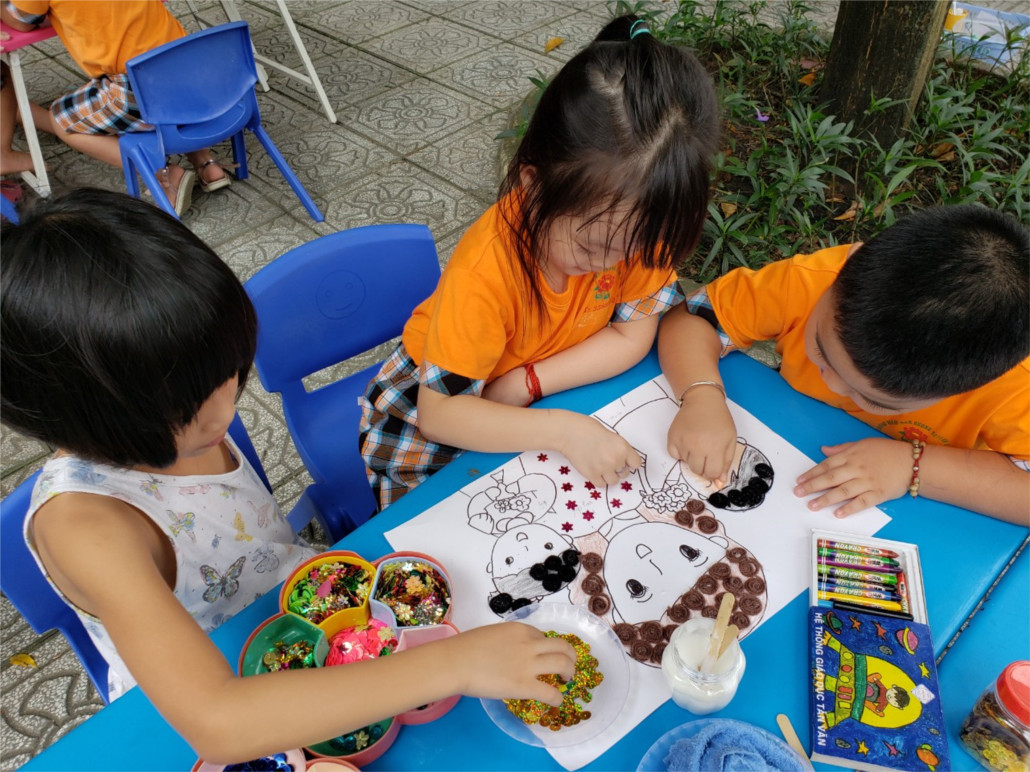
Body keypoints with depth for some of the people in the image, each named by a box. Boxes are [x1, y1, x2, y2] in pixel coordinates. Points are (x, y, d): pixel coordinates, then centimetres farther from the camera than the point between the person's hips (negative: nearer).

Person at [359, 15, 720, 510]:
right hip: (446, 410, -3)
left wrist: (527, 383, -26)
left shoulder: (632, 223, -23)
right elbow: (439, 412, -33)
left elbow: (632, 335, -15)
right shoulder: (484, 273, -37)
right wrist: (564, 430, -43)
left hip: (536, 400, 4)